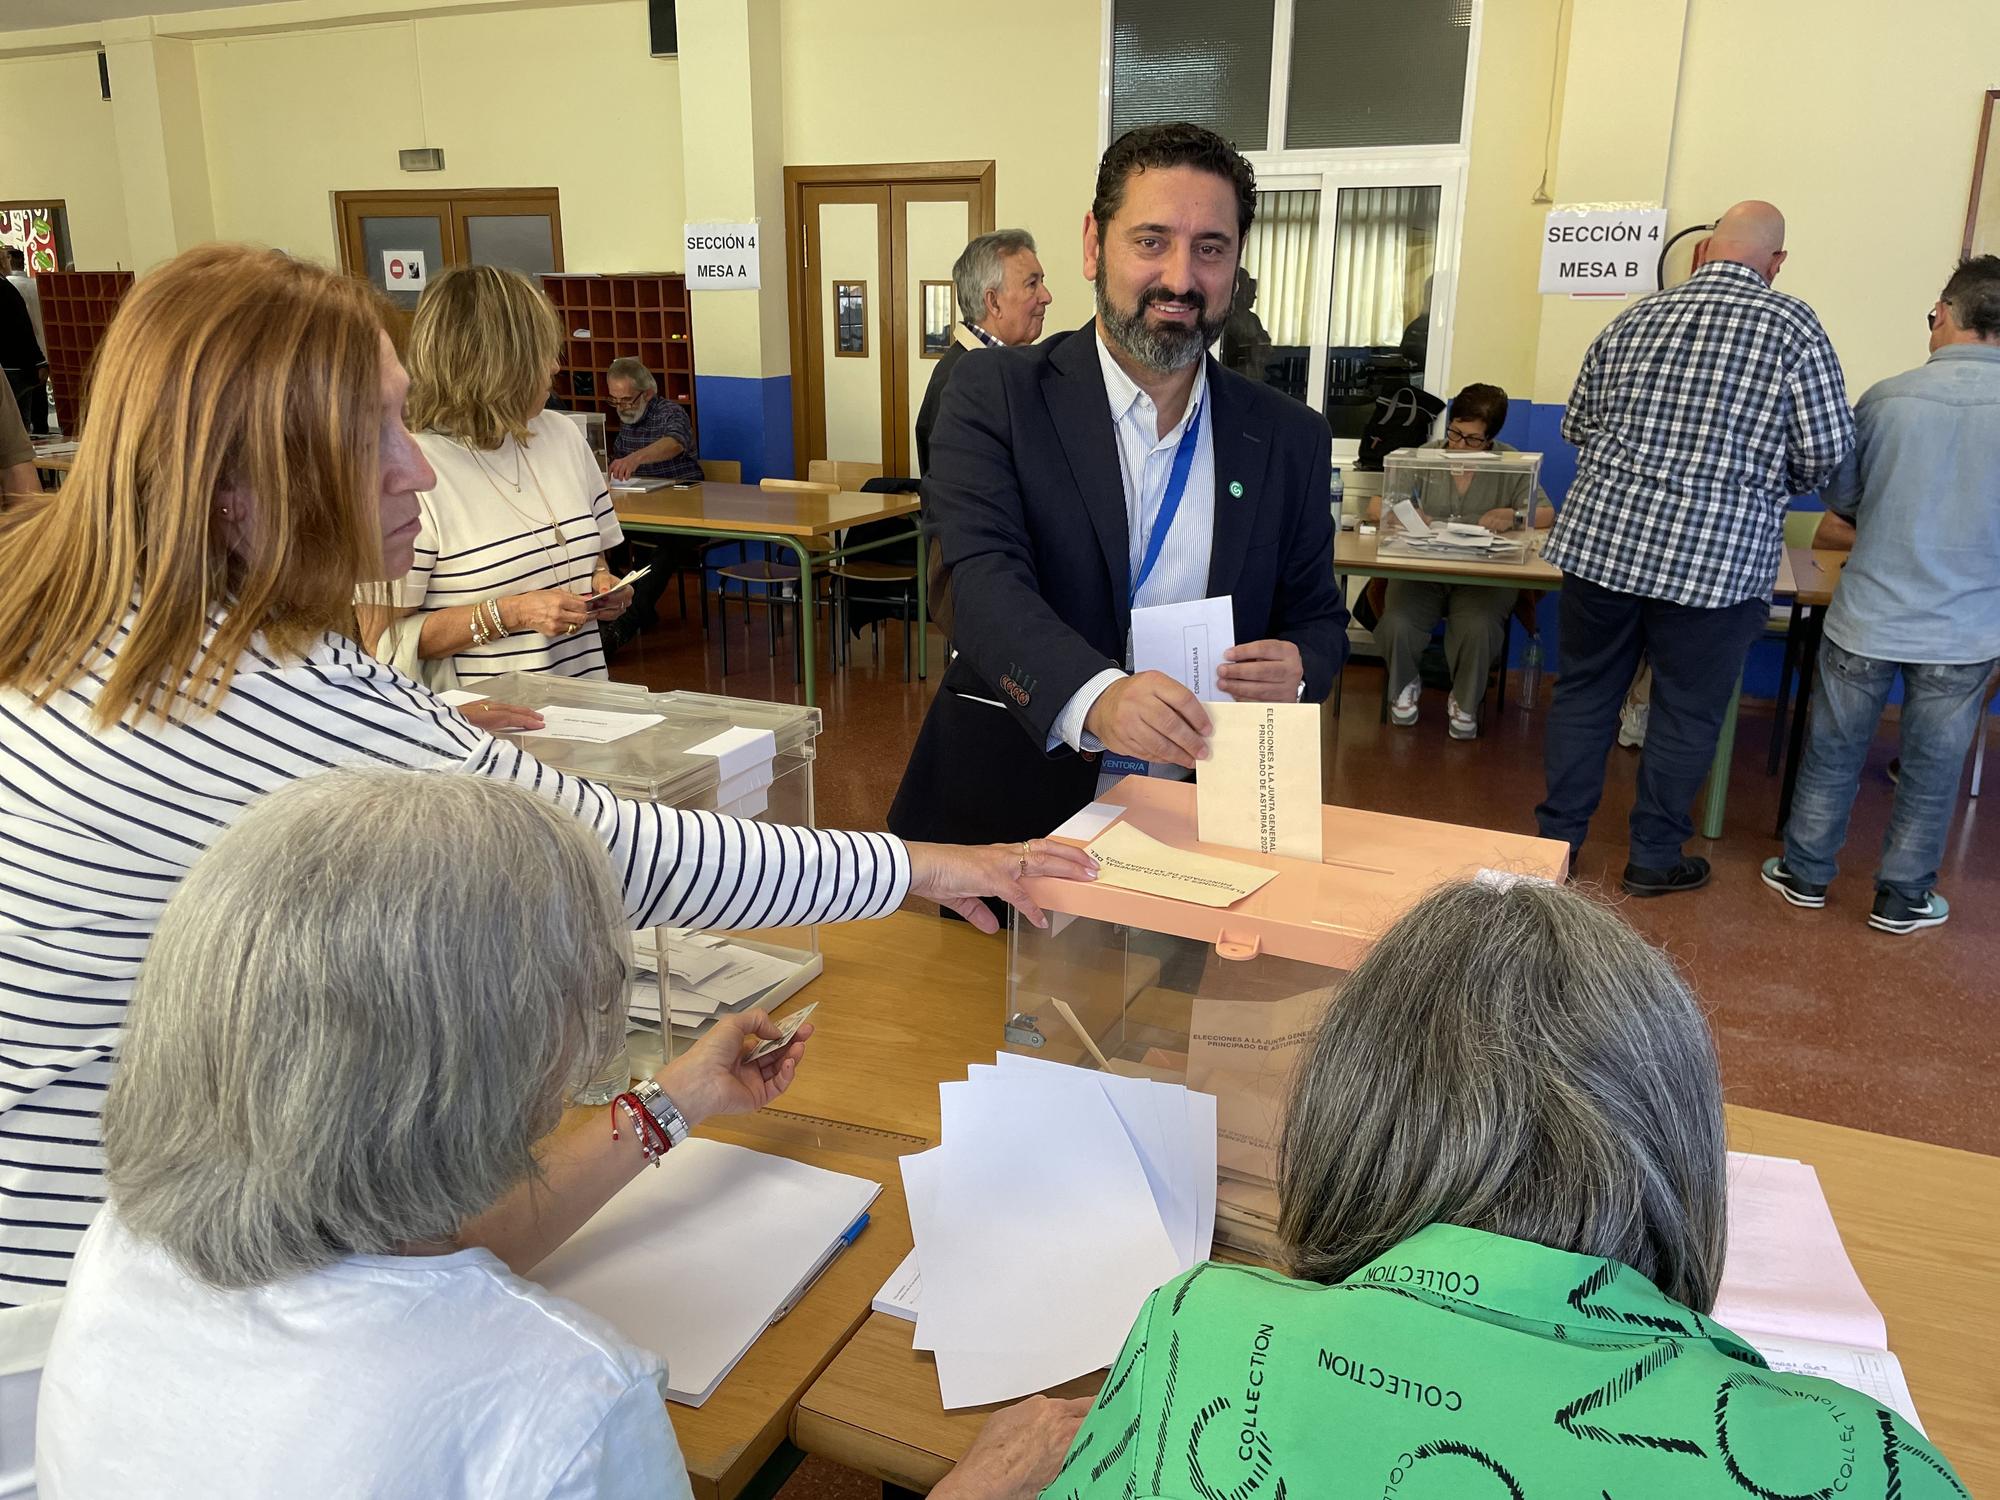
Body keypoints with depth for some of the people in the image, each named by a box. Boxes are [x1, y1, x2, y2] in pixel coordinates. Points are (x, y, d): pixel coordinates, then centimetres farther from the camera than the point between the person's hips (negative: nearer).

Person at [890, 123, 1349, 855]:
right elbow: (985, 582, -17)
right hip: (1007, 812, -3)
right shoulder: (995, 395, -3)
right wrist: (1095, 696, -36)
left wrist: (1297, 670, -11)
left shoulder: (1290, 438, 7)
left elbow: (1317, 617, 14)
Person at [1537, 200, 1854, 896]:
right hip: (1714, 557, -3)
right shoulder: (1794, 328, -4)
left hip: (1602, 535, 3)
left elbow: (1577, 425, 15)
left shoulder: (1635, 318, 8)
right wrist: (1769, 482, 14)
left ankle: (1557, 838, 22)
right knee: (1687, 711, 11)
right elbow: (1827, 452, -6)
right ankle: (1654, 858, 21)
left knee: (1585, 691, 14)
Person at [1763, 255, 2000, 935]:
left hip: (1867, 617, 0)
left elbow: (1841, 496, 4)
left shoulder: (1888, 397, -10)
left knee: (1833, 751, 15)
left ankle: (1806, 873, 27)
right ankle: (1903, 898, 25)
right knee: (1932, 769, 14)